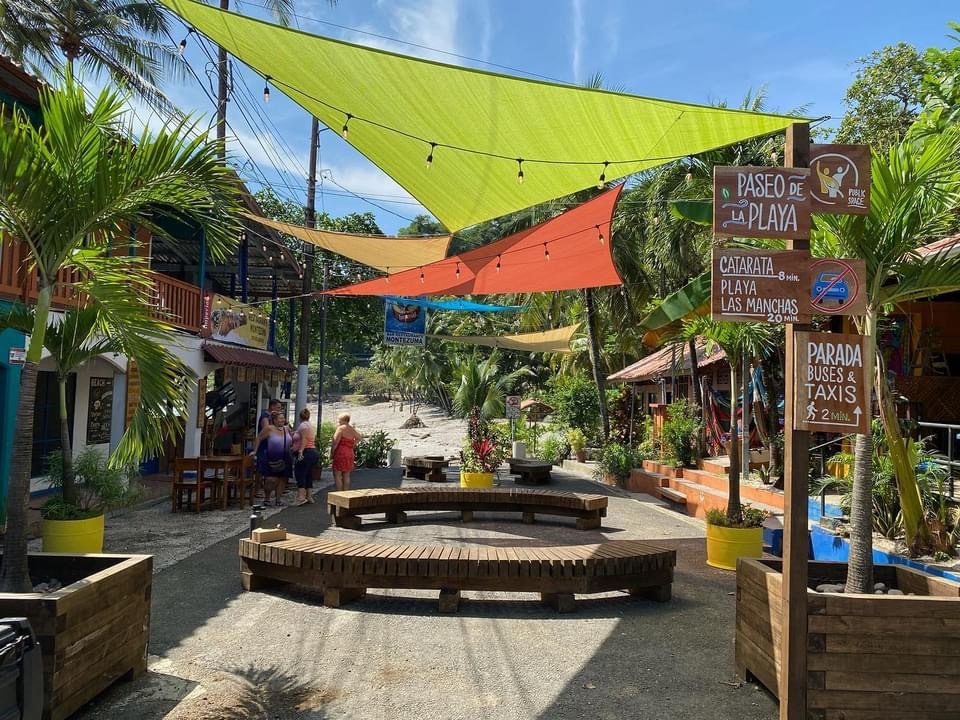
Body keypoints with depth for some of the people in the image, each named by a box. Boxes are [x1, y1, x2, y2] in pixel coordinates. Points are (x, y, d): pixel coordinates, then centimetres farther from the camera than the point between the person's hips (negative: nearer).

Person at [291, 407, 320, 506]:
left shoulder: (303, 425, -8)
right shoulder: (311, 426, 21)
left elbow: (304, 439, -19)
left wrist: (300, 452, -25)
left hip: (306, 453, -10)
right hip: (314, 452, 10)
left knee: (300, 475, -11)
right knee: (308, 475, 14)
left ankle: (301, 497, -19)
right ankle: (309, 497, 16)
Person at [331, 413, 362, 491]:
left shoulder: (341, 428, -10)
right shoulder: (352, 430, 12)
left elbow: (336, 441, -15)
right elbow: (360, 437, 26)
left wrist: (331, 452, -7)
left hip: (340, 452, -7)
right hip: (350, 453, 7)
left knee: (337, 474, -3)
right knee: (346, 476, 10)